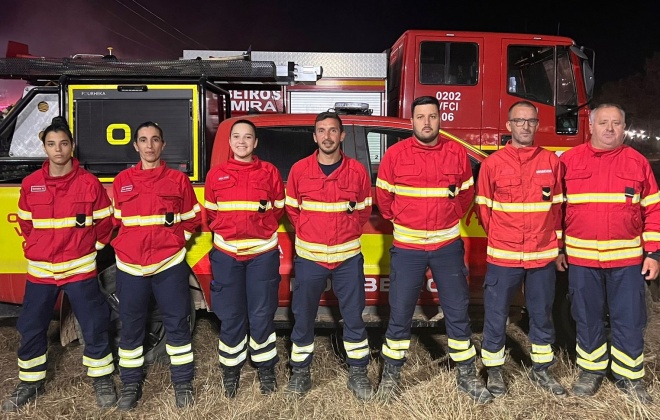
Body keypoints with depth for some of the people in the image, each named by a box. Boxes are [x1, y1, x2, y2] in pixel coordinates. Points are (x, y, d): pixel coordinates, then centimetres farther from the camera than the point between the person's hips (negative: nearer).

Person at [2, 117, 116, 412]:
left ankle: (102, 379, 22)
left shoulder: (89, 182, -6)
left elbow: (104, 221, 2)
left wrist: (90, 247, 6)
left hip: (79, 268, -3)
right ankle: (31, 382, 31)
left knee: (94, 326, 4)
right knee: (31, 329, 11)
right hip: (40, 270, 3)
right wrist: (41, 248, 14)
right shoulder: (30, 184, 2)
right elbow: (25, 223, 15)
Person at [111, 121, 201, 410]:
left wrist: (174, 241, 0)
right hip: (130, 266, 2)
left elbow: (192, 219, 9)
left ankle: (182, 382, 19)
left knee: (176, 323, 5)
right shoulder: (122, 181, 8)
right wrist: (131, 243, 4)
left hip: (169, 264, -2)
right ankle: (131, 384, 26)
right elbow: (114, 221, 15)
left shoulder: (178, 180, 3)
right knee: (130, 325, 10)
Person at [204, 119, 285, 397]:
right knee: (230, 315, 7)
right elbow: (210, 212, 12)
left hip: (263, 252, -1)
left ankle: (265, 367, 23)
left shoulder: (269, 172, 2)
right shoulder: (216, 174, 4)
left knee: (262, 314, 5)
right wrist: (227, 229, 5)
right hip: (226, 254, 1)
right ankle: (231, 368, 25)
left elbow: (279, 208, 9)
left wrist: (262, 225, 2)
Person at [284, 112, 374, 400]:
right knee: (303, 317, 9)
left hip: (348, 257, 0)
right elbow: (291, 208, 8)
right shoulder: (299, 170, -2)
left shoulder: (357, 171, -2)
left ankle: (358, 373, 25)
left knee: (353, 316, 8)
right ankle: (300, 373, 27)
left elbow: (365, 209, 8)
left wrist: (349, 232, -1)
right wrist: (306, 233, 2)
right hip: (309, 256, 0)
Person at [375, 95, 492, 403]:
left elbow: (467, 194, 12)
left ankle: (467, 376, 26)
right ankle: (390, 375, 24)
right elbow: (383, 197, 5)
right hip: (407, 247, -1)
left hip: (448, 245, 2)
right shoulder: (395, 154, -5)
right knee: (400, 313, 7)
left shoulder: (457, 153, 0)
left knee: (458, 311, 9)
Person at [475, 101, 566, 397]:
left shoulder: (551, 161, 4)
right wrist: (500, 238, 9)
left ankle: (542, 369, 31)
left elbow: (558, 206, 10)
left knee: (542, 314, 14)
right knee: (496, 314, 6)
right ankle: (494, 370, 23)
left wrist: (554, 242, 11)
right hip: (502, 256, -2)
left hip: (543, 256, 2)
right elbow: (483, 208, 3)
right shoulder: (493, 163, -2)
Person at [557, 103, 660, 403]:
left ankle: (629, 376, 25)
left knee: (628, 319, 9)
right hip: (581, 257, 0)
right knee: (587, 317, 12)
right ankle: (591, 370, 29)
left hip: (627, 258, 0)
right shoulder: (569, 160, 0)